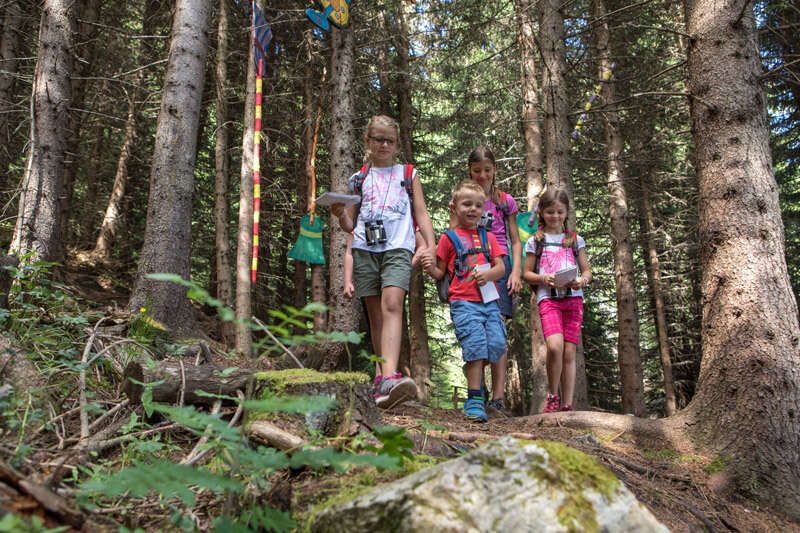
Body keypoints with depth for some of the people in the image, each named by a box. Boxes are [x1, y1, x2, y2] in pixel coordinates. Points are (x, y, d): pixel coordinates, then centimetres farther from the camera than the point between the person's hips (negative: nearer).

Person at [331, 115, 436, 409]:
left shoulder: (408, 174, 20)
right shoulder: (359, 179, 21)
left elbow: (421, 213, 15)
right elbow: (349, 224, 20)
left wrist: (430, 245, 0)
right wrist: (339, 214, -3)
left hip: (398, 247, -3)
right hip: (364, 248, 3)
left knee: (392, 304, -23)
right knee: (375, 314, 1)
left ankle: (388, 377, -37)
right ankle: (384, 378, 8)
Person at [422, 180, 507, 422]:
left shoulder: (488, 237, 19)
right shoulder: (448, 238, 9)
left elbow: (501, 268, 13)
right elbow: (441, 273, 11)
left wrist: (489, 274, -9)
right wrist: (431, 269, -12)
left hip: (489, 301, 4)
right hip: (463, 302, -4)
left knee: (497, 345, -7)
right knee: (476, 345, -16)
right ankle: (475, 400, -8)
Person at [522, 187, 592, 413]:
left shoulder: (575, 240, 15)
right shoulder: (535, 241, 11)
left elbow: (587, 270, 15)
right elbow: (526, 273, 9)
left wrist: (582, 281, -8)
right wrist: (544, 278, -10)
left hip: (573, 298, 2)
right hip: (547, 298, -2)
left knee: (569, 352, -2)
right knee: (555, 346, -23)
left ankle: (567, 406, 5)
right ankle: (553, 395, -2)